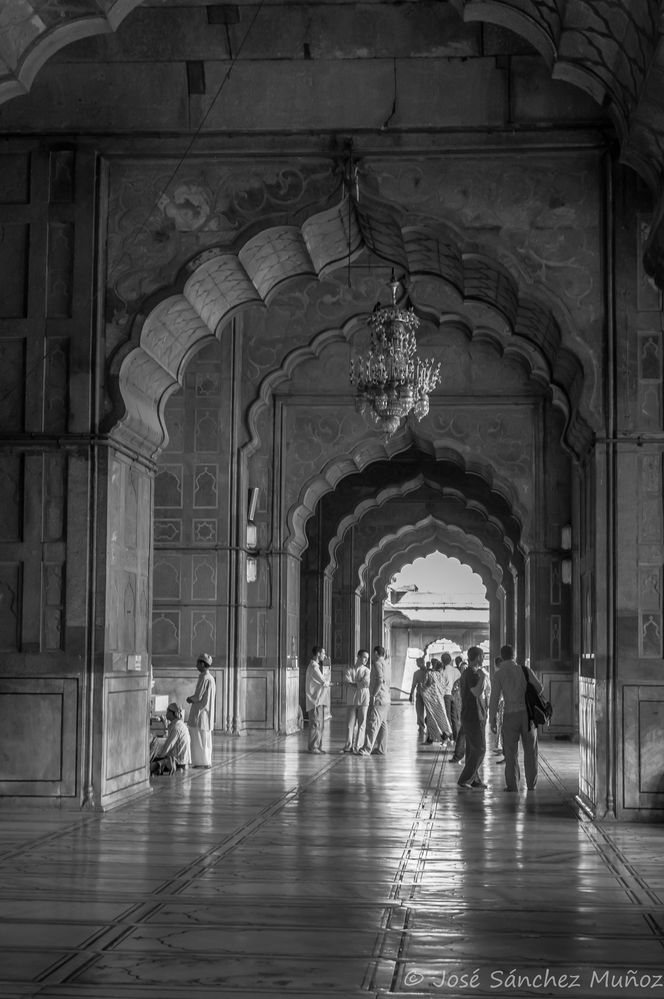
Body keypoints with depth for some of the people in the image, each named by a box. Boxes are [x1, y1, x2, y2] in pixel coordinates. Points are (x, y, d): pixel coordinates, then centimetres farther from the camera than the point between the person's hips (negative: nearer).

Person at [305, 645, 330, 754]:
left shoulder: (318, 666, 19)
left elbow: (325, 681, 16)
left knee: (321, 725, 11)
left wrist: (326, 682, -4)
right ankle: (313, 747, -6)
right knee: (316, 724, -8)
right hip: (315, 700, -10)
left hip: (319, 700, 10)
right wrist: (327, 682, 6)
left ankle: (318, 746, 16)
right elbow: (324, 682, -14)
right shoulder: (313, 666, -14)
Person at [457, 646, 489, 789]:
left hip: (468, 716, 10)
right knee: (479, 749, -8)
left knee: (472, 749, 12)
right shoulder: (472, 673, -16)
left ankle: (475, 779, 15)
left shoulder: (466, 672, 15)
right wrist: (483, 676, -21)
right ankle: (464, 779, -9)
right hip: (474, 716, -10)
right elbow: (477, 692, -28)